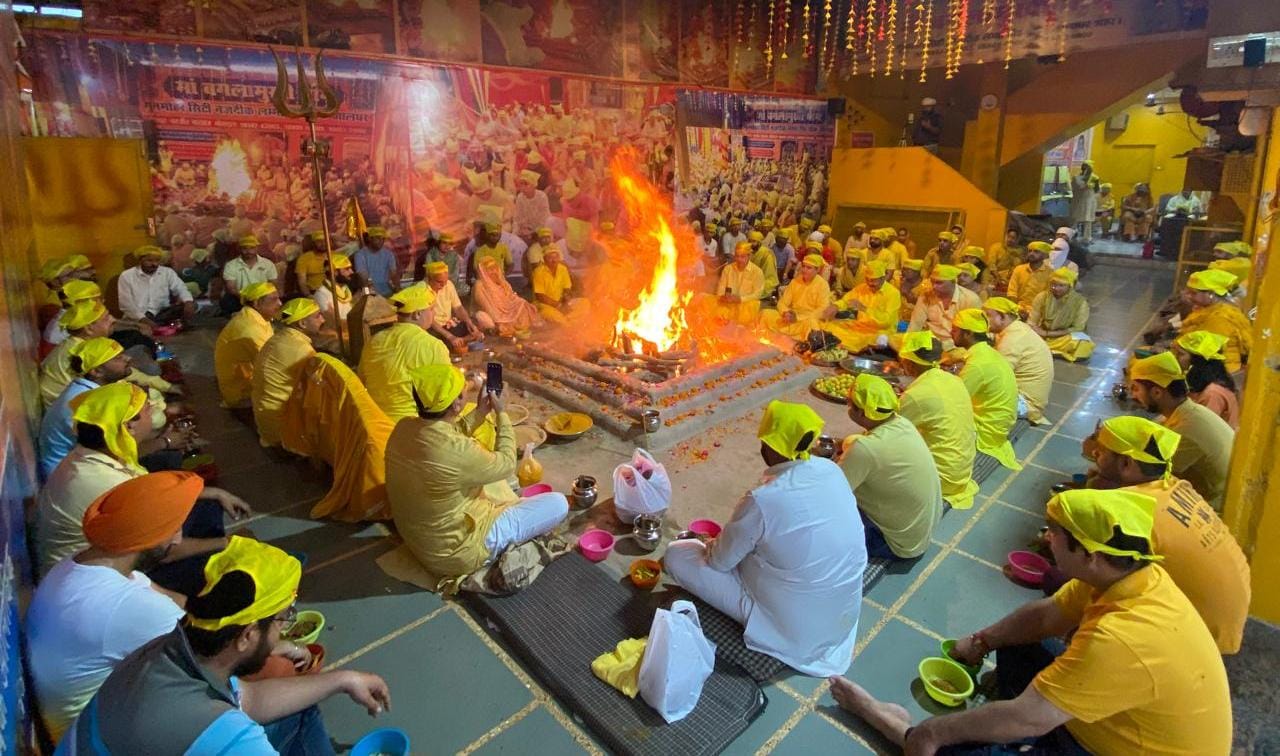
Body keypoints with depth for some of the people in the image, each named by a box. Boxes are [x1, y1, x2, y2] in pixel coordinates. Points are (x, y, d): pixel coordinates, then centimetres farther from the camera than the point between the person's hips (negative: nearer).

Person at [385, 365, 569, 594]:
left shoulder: (403, 428, -12)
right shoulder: (458, 452, -35)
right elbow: (506, 465, -15)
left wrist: (481, 412, 4)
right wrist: (502, 414, -4)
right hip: (452, 554, -8)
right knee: (559, 503, -2)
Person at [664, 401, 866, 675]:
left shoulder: (763, 500, -29)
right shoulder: (831, 470, -9)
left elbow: (719, 561, -12)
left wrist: (710, 545, 11)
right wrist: (733, 535, 16)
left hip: (794, 626, -7)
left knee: (676, 555, -3)